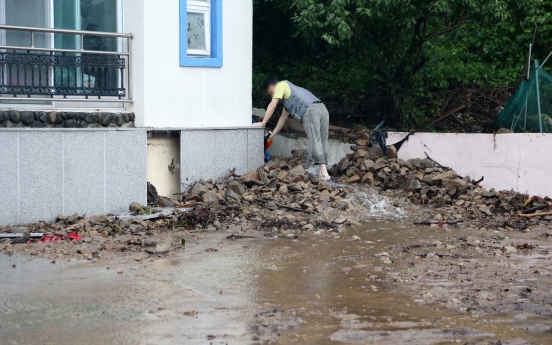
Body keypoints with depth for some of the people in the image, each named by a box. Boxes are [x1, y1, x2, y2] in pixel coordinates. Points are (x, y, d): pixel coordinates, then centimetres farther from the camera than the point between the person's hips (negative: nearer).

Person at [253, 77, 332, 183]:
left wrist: (263, 122, 9)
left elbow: (272, 106, 4)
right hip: (323, 108, 9)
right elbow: (283, 117, 40)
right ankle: (322, 173, 1)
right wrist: (272, 135, 42)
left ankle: (324, 174, -24)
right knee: (322, 142, 5)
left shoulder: (281, 85, 14)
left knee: (315, 142, -15)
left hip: (310, 111, -9)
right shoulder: (288, 93, 39)